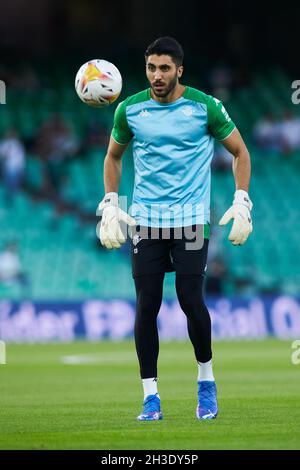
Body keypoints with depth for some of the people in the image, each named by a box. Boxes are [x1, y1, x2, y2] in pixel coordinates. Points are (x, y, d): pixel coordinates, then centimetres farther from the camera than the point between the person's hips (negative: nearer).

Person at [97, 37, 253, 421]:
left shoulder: (204, 107, -5)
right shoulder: (130, 110, 2)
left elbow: (239, 151, 6)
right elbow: (113, 156, 18)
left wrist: (241, 202, -3)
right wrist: (110, 205, 7)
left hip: (191, 217, -2)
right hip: (145, 218, 2)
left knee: (191, 300, -10)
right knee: (146, 306, -3)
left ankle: (206, 379, 14)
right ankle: (150, 396, 4)